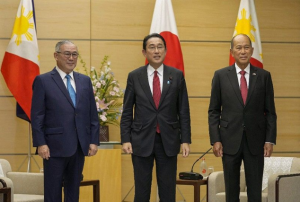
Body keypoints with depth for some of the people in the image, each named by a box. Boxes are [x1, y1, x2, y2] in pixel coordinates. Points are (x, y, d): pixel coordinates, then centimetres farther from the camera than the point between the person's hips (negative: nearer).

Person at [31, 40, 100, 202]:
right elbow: (37, 116, -5)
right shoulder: (43, 81, -1)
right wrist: (40, 144, -12)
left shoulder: (85, 81, 12)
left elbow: (93, 114, 11)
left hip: (79, 146, 4)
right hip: (55, 146, -4)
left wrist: (94, 141, 4)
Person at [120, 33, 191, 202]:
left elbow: (184, 111, 3)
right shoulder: (134, 76, 2)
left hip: (168, 140, 0)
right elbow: (127, 112, 3)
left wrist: (185, 140, -2)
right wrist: (125, 139, -4)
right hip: (142, 140, 0)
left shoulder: (177, 75, 2)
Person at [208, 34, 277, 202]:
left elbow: (270, 111, 4)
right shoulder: (221, 75, 2)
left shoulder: (264, 76, 3)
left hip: (255, 140, 0)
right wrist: (215, 140, -5)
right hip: (230, 140, 0)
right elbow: (214, 111, 3)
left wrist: (270, 140, -3)